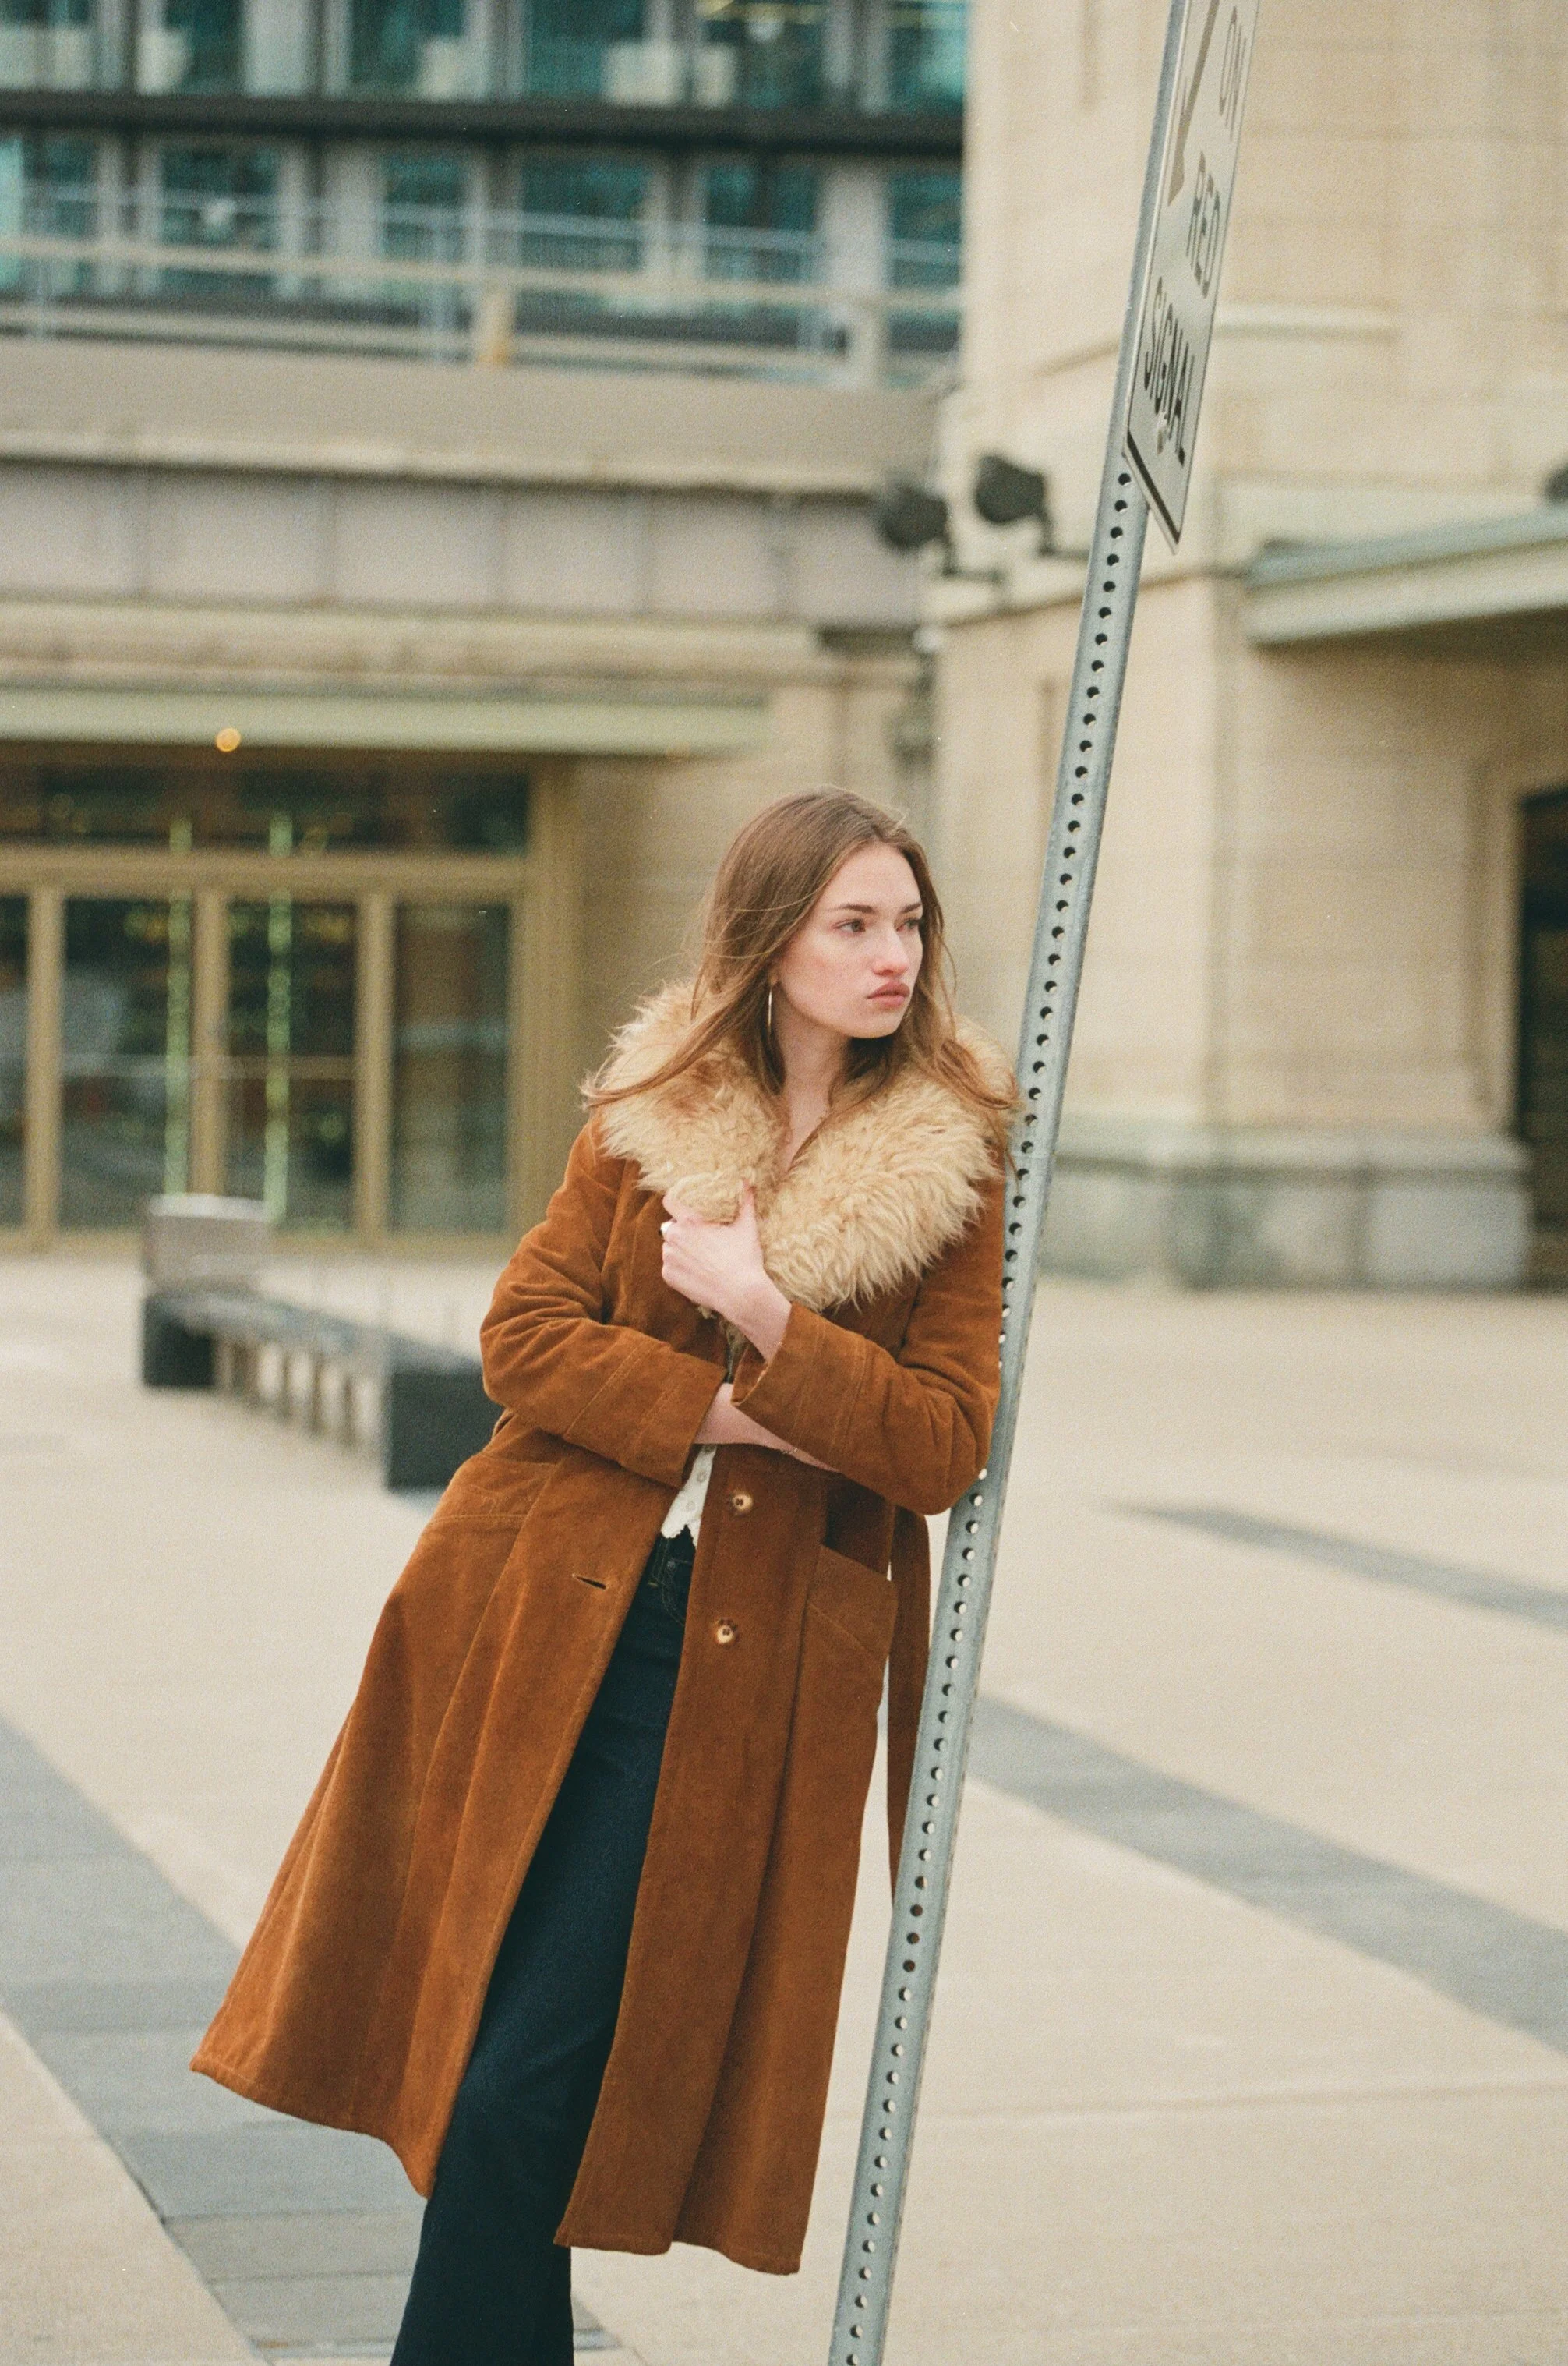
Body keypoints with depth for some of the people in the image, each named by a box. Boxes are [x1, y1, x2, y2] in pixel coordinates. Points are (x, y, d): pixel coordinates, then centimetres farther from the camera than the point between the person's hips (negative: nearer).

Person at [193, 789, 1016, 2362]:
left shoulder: (952, 1167, -3)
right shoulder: (651, 1110, 6)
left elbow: (941, 1449, -9)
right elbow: (526, 1332, 0)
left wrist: (765, 1318, -19)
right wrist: (715, 1409, -13)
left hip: (737, 1659, -3)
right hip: (543, 1616, 3)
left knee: (530, 2074, -6)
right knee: (475, 2019, 9)